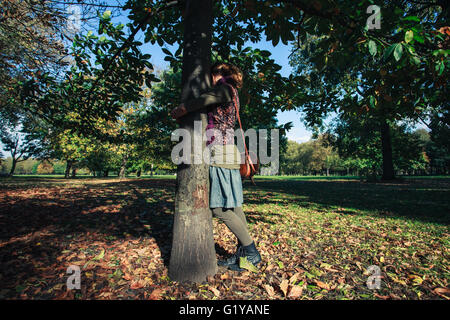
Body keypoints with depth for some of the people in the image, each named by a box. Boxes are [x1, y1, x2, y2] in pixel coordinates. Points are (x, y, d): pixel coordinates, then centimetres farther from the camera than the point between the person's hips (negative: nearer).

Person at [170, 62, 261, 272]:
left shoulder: (224, 89, -3)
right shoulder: (230, 93, 25)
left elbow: (197, 103, -17)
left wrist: (175, 113, -1)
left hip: (221, 153, -10)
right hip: (229, 154, 10)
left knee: (220, 209, -8)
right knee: (233, 206, 9)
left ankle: (252, 252, 2)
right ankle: (243, 252, 17)